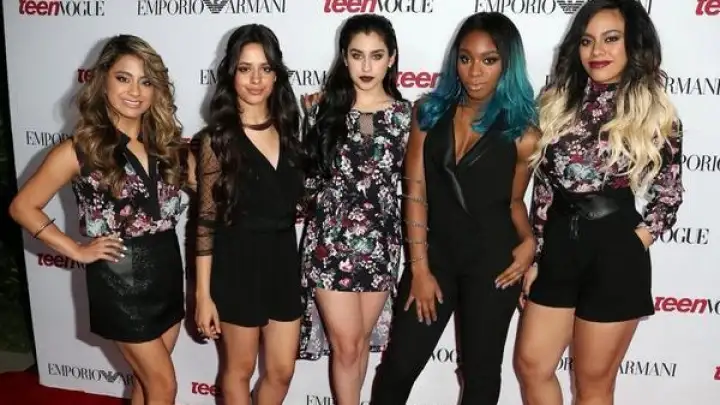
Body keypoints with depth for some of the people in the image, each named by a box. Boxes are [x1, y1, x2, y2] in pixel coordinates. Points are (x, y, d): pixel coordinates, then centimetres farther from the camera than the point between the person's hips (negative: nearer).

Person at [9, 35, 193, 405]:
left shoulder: (168, 143, 3)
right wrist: (77, 250, -8)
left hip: (167, 271, 5)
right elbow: (23, 206, -4)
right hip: (119, 278, -5)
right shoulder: (81, 149, -10)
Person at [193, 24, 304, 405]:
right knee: (239, 369, 14)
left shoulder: (287, 127, 4)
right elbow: (207, 218, -9)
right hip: (238, 263, -4)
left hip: (284, 260, 5)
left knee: (281, 371, 14)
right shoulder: (218, 138, -10)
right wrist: (203, 293, -11)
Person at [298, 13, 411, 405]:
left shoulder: (405, 114, 1)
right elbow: (307, 174, 7)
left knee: (362, 341, 14)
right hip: (329, 240, -1)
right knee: (345, 344, 2)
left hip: (380, 242, 2)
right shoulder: (324, 109, -1)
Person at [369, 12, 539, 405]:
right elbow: (416, 193, -2)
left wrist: (529, 241, -11)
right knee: (398, 364, 6)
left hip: (493, 259, -1)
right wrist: (419, 268, -5)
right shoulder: (429, 112, -1)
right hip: (435, 252, 2)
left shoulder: (521, 132, -5)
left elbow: (514, 200, 9)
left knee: (480, 371, 13)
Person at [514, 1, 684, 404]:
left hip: (616, 255, -4)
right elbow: (543, 187, 8)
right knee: (531, 365, 11)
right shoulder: (559, 104, 7)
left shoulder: (656, 114, -3)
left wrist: (635, 242, -8)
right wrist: (532, 256, 7)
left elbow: (669, 197, 4)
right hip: (559, 247, 4)